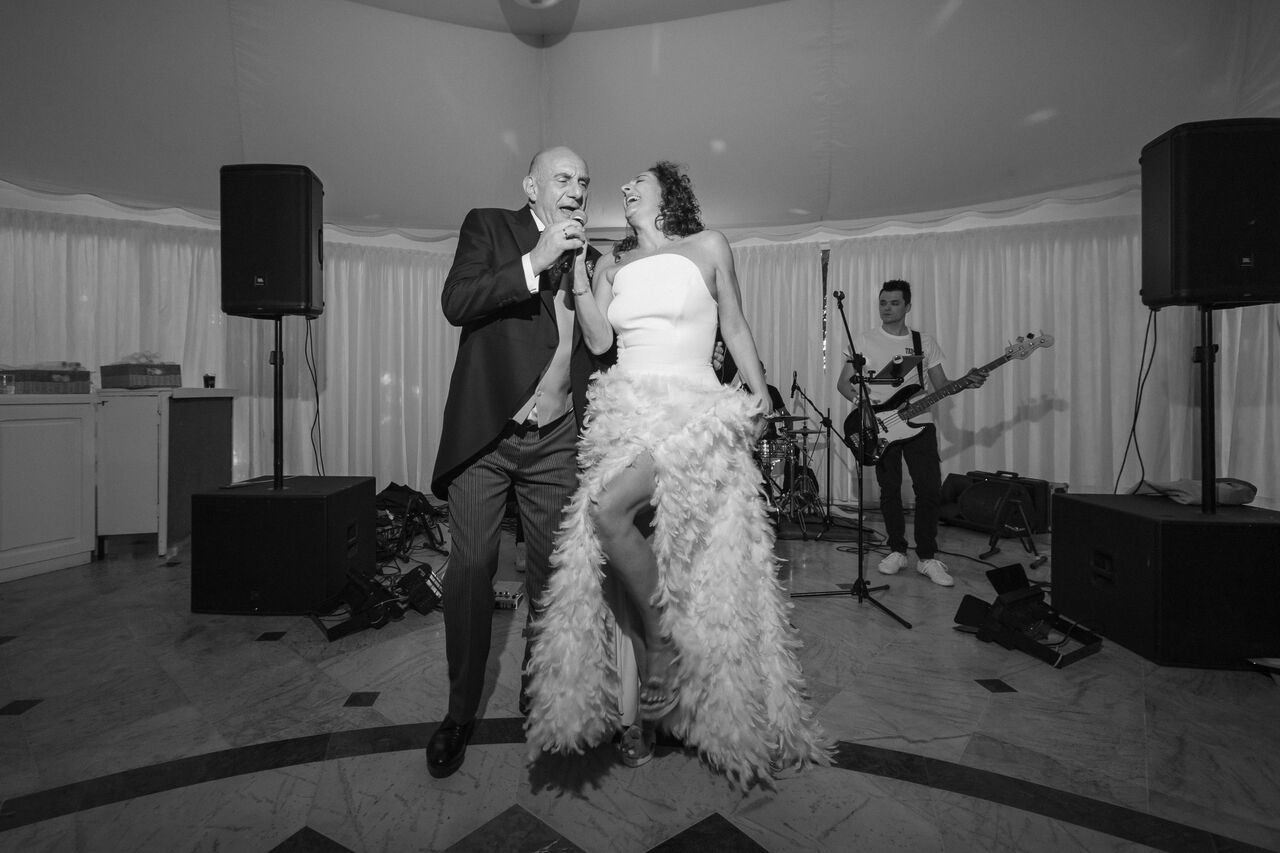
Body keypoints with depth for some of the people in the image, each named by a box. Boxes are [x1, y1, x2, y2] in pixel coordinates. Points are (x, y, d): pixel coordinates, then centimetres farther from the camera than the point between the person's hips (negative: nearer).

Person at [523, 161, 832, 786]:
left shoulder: (707, 246, 8)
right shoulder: (613, 262, 17)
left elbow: (735, 327, 9)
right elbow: (598, 340, 6)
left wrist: (759, 390, 0)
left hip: (691, 411, -4)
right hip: (626, 412, 5)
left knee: (608, 509, -29)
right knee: (601, 553, -3)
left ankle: (662, 640, -4)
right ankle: (645, 709, 15)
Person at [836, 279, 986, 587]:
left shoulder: (925, 342, 9)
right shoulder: (864, 341, 3)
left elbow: (941, 386, 9)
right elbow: (843, 383, 1)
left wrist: (965, 382, -11)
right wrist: (858, 399, -19)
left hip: (919, 423, 2)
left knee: (929, 489, -4)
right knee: (890, 490, 3)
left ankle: (927, 557, 8)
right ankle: (897, 551, 19)